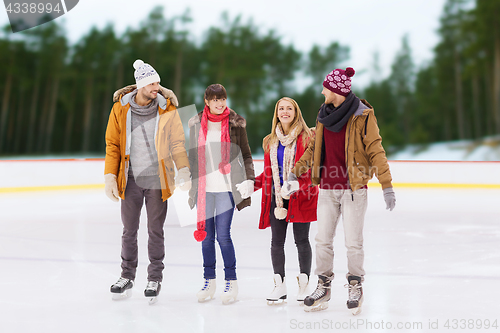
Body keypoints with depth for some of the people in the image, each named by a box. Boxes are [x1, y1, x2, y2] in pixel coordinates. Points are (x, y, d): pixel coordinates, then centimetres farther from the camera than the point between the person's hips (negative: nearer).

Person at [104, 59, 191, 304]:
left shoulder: (167, 109, -4)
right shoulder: (120, 108, -2)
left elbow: (177, 142, -2)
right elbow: (112, 144, 4)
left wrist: (183, 170, -15)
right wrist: (110, 177, -1)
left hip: (157, 180, -1)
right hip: (130, 180, 1)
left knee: (155, 231, 6)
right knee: (129, 230, 10)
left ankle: (155, 279, 20)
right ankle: (127, 277, 26)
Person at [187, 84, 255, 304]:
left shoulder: (236, 123, 1)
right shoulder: (196, 124, 8)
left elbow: (246, 154, 5)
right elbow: (192, 156, 15)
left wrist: (249, 179, -8)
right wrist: (189, 183, 15)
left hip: (226, 186, -3)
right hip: (204, 187, 3)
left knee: (223, 235, -7)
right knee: (206, 235, 6)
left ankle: (231, 282, 8)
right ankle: (209, 282, 19)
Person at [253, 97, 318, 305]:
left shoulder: (307, 137, -2)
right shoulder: (271, 141, 12)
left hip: (300, 197, -4)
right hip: (277, 196, 4)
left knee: (302, 241, 5)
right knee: (277, 241, 5)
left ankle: (304, 284, 18)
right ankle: (279, 285, 17)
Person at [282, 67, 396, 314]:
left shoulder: (362, 115, -9)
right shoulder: (324, 114, 10)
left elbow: (376, 151, -10)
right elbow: (314, 147, 19)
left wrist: (387, 186, -13)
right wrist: (295, 173, 15)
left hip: (354, 188, -5)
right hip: (327, 188, 5)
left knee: (353, 242, 2)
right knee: (323, 240, 8)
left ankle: (355, 287, 21)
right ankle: (323, 287, 22)